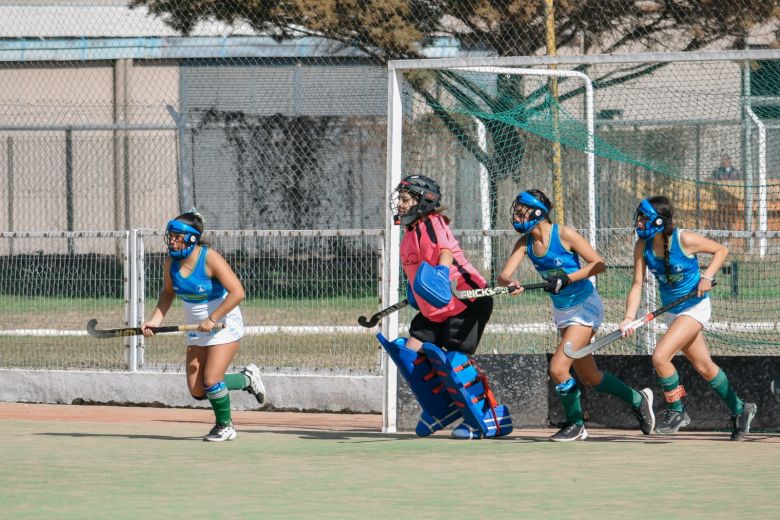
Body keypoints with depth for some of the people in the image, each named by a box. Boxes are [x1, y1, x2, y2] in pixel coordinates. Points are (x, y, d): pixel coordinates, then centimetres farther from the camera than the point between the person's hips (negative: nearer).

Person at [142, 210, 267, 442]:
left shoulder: (210, 259, -22)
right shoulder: (171, 262, -3)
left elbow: (237, 292, -25)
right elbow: (168, 293, 14)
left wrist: (212, 320, -26)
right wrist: (156, 319, -2)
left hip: (224, 325, -7)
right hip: (197, 330, 7)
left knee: (211, 381, -15)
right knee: (197, 390, 0)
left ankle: (225, 426, 13)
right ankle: (246, 379, 25)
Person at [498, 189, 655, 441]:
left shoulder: (563, 234, -19)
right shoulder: (525, 242, -2)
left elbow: (598, 264, -16)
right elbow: (504, 274, -11)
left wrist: (568, 278, -27)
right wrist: (510, 283, -34)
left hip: (585, 306, -8)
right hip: (562, 311, 8)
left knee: (558, 367, -16)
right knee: (589, 377, 15)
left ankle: (575, 424, 3)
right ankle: (638, 400, 34)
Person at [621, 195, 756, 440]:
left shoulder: (685, 240, -22)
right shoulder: (643, 245, -7)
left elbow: (721, 250, -7)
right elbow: (637, 284, -9)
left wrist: (707, 276, -21)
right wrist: (629, 317, -23)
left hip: (695, 307, -6)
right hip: (672, 311, 6)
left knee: (660, 357, -21)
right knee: (704, 368, 15)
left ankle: (676, 411, -2)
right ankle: (740, 410, 33)